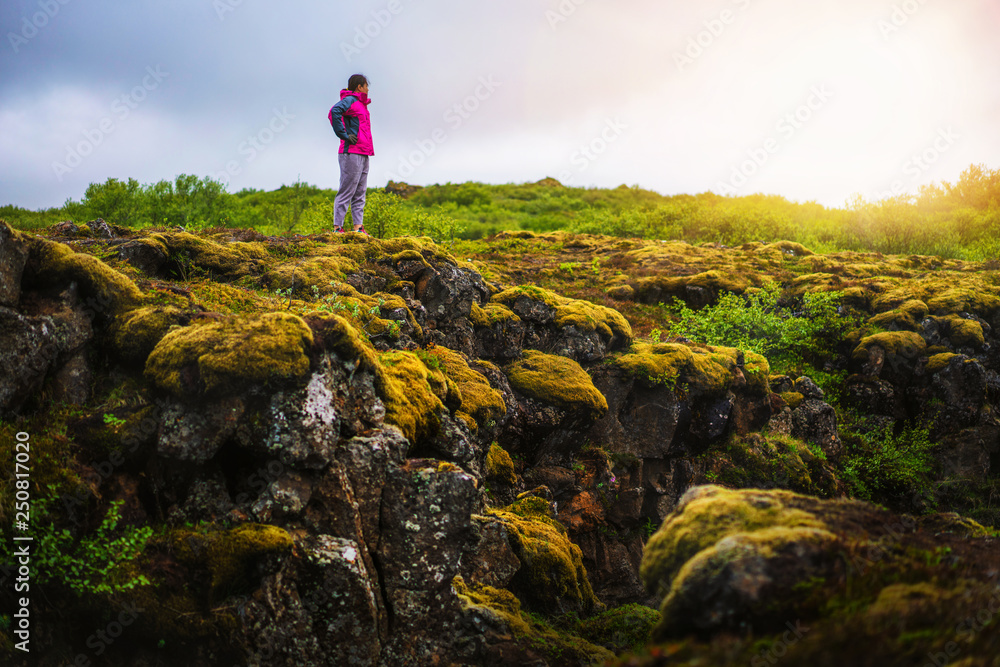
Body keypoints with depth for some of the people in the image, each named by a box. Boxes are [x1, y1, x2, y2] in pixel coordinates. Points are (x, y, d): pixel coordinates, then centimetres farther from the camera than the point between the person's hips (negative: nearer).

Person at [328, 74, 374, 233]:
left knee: (359, 193, 8)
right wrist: (344, 135, -21)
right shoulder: (350, 100, -7)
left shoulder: (361, 104, 21)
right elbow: (335, 111, -25)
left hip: (362, 155, 9)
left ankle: (358, 227, 9)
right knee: (347, 192, -8)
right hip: (351, 153, -9)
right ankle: (337, 228, -7)